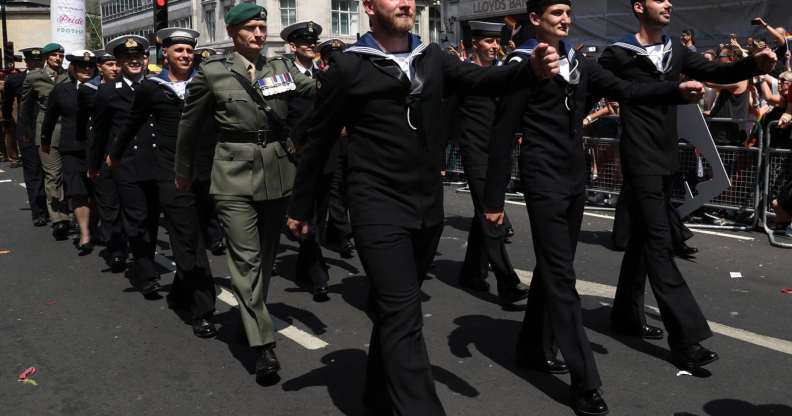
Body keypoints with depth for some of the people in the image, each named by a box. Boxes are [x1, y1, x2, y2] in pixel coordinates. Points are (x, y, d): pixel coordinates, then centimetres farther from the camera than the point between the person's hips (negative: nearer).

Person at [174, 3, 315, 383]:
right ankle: (263, 344, -4)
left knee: (266, 256, 15)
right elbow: (190, 126, 7)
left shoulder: (281, 68, 8)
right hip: (235, 176, -3)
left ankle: (252, 317, 36)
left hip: (278, 174, 4)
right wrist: (183, 174, 14)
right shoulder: (212, 72, -1)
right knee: (246, 259, -7)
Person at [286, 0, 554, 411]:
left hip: (428, 207, 5)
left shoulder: (432, 57, 8)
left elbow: (480, 79, -6)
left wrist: (531, 68, -25)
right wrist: (301, 208, 5)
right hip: (379, 210, -5)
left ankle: (380, 397, 37)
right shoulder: (348, 66, -5)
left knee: (394, 310, 18)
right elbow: (318, 142, 0)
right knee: (404, 317, -10)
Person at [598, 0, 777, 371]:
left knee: (643, 237, 14)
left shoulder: (675, 51, 12)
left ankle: (627, 314, 27)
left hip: (666, 158, 7)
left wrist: (755, 64, -11)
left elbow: (715, 73, 6)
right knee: (659, 242, -9)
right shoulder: (618, 54, -7)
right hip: (641, 160, -7)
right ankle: (685, 337, -8)